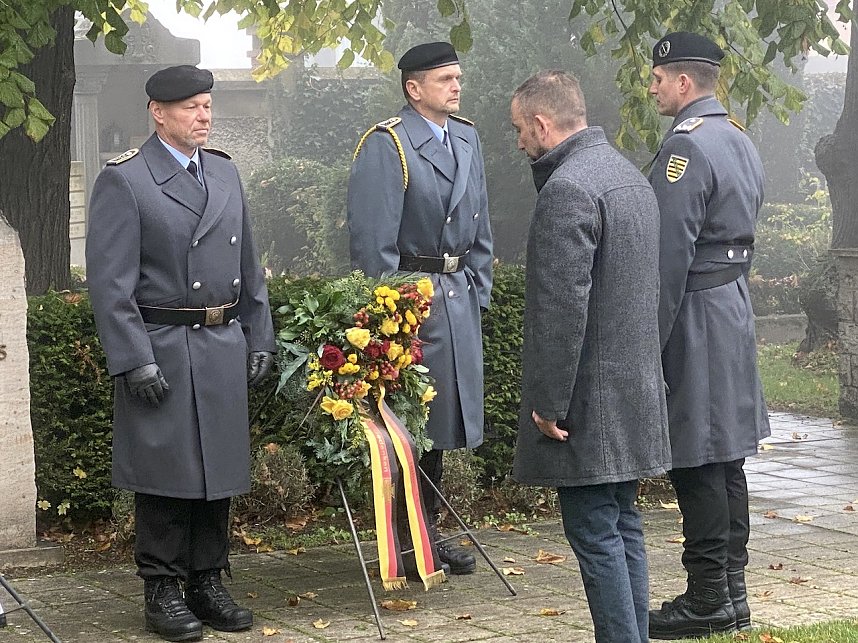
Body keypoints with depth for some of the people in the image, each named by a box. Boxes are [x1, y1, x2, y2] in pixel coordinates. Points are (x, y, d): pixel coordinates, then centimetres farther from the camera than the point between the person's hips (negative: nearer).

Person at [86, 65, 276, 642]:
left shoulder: (225, 172, 13)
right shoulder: (123, 181, -8)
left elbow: (249, 266, 18)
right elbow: (109, 282, -12)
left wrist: (259, 338, 13)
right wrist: (136, 360, -16)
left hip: (225, 349, 6)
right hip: (162, 350, -6)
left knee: (220, 469, 10)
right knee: (166, 474, 0)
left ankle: (208, 583, 20)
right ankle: (163, 591, 9)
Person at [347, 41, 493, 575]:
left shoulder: (467, 139, 11)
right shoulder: (386, 145, -12)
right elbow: (373, 240, -14)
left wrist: (478, 290, 11)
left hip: (458, 295, 8)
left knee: (445, 414, 14)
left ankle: (430, 530, 26)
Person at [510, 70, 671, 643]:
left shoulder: (567, 189, -18)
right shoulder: (630, 175, 13)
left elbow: (562, 308, -22)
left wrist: (549, 403, -17)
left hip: (590, 401, -10)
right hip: (636, 392, 10)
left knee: (595, 535, -5)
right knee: (624, 527, 15)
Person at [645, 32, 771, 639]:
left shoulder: (686, 147, -16)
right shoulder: (740, 141, 13)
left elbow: (671, 254, -20)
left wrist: (648, 339, -16)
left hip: (695, 316, -10)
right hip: (736, 307, 10)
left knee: (696, 461, -4)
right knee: (726, 456, 13)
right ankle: (732, 590, 20)